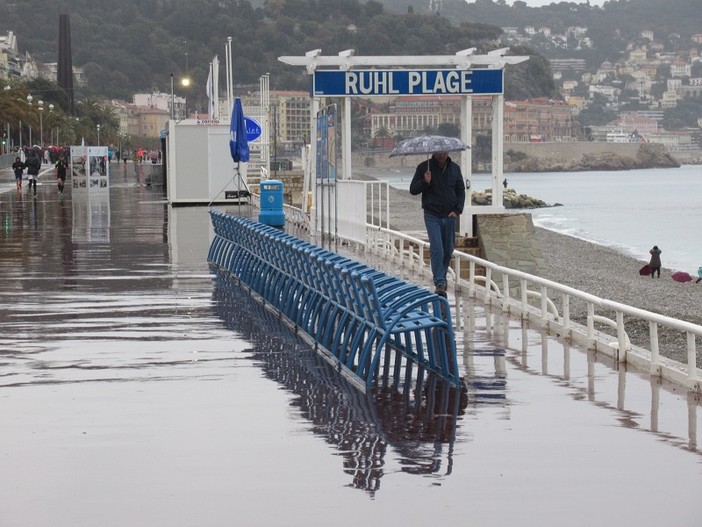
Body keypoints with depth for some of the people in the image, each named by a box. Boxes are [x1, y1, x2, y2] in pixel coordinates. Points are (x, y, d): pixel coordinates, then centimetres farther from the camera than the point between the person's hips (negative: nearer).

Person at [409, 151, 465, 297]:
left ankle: (441, 278, 27)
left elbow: (461, 191, 12)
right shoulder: (424, 167, -3)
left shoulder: (454, 168, 6)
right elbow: (413, 190, 0)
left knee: (448, 250, 9)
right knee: (437, 249, -14)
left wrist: (457, 210, -1)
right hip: (432, 215, -3)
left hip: (450, 216, 3)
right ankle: (439, 283, -14)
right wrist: (425, 182, -19)